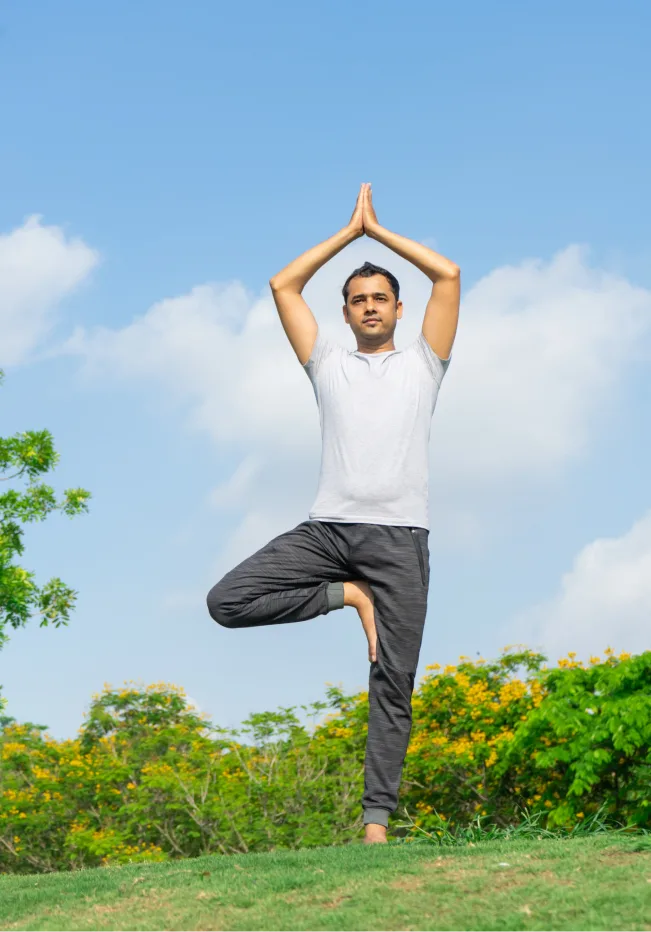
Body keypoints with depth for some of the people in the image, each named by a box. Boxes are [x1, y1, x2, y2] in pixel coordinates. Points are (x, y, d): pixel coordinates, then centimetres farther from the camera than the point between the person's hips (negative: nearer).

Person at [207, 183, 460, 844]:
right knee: (226, 600, -16)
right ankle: (347, 596, -1)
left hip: (399, 537, -2)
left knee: (393, 684, -6)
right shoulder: (328, 364, 21)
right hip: (327, 527, 2)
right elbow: (283, 285, 16)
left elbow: (448, 275, 10)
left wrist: (380, 230, 19)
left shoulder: (422, 363, 17)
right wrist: (351, 229, 21)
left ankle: (376, 820, -3)